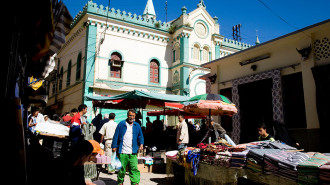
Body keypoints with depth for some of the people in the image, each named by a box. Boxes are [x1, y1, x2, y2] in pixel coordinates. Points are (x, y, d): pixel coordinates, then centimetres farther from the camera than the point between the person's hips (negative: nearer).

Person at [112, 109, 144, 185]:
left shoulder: (137, 126, 10)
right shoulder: (121, 124, 2)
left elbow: (140, 136, 17)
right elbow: (116, 136, 3)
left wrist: (141, 144, -1)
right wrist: (114, 146, 0)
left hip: (133, 153, 1)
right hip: (122, 152, -1)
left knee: (134, 168, -5)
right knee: (121, 168, 9)